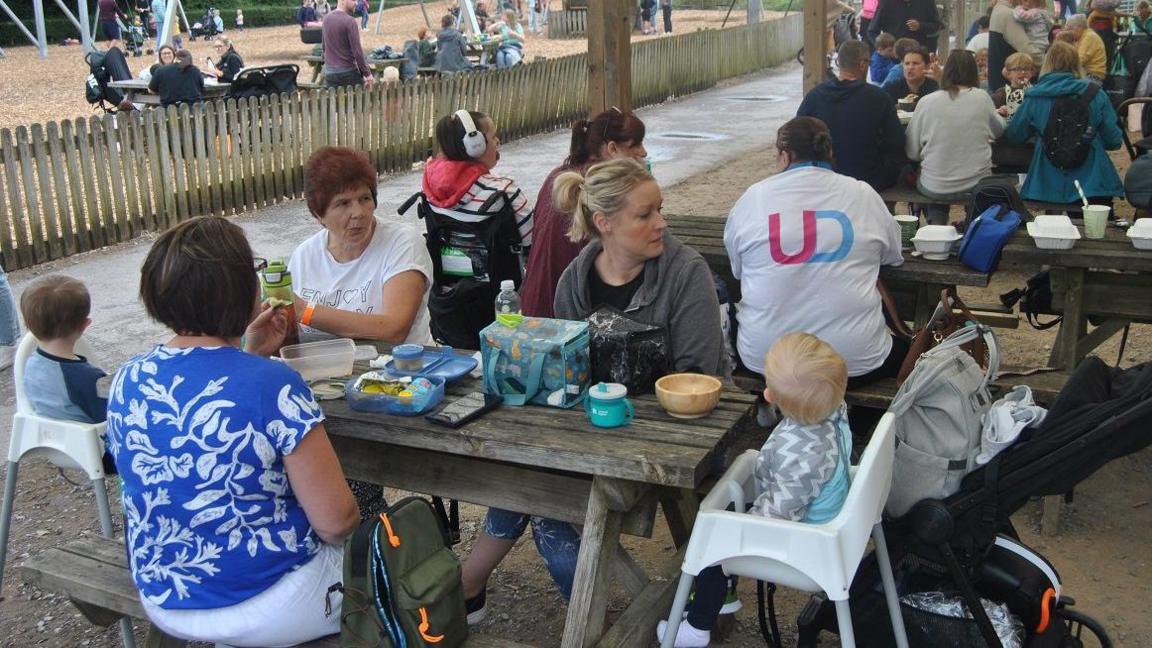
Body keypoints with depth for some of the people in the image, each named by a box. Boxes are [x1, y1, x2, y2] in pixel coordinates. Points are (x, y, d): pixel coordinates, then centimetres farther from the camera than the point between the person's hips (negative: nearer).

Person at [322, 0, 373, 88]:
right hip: (348, 71, -6)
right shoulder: (350, 21, -14)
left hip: (329, 72, 6)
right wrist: (367, 74, -12)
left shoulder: (326, 19, 8)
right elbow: (357, 50, -17)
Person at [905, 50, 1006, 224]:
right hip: (978, 185, 2)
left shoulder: (927, 102, -9)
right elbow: (999, 130, 13)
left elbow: (912, 152, -2)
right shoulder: (982, 97, -6)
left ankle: (936, 225, 14)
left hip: (935, 189, -2)